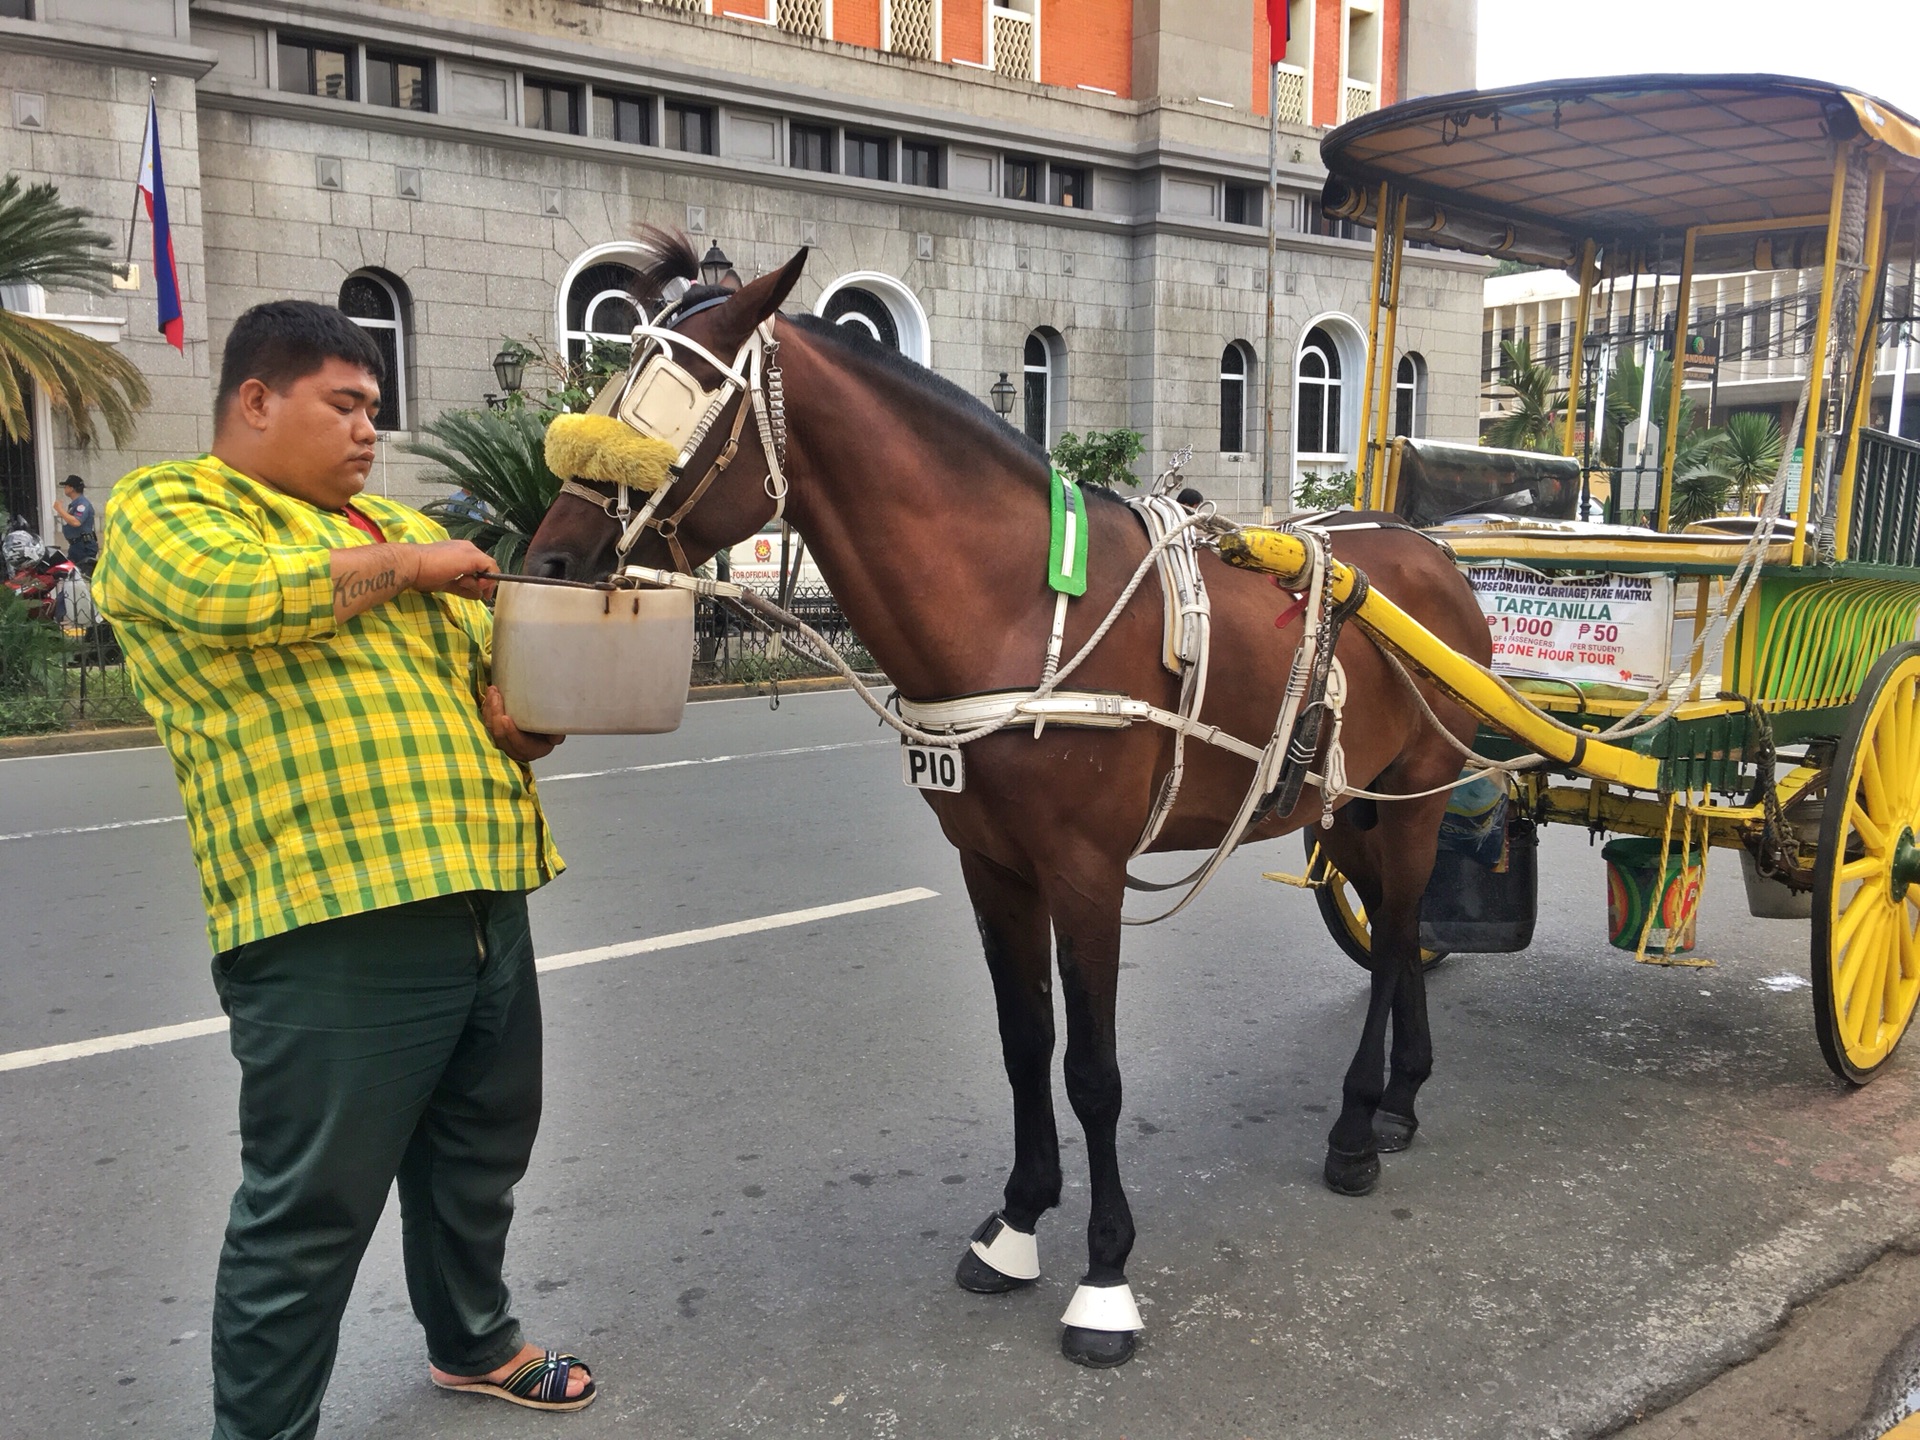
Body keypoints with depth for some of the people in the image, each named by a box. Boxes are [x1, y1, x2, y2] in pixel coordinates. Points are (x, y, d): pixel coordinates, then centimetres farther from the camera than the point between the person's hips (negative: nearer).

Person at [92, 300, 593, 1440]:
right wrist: (403, 564, -6)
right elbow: (239, 592, -20)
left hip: (483, 897, 8)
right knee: (312, 1211, 1)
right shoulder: (163, 508, 2)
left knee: (481, 1158, 22)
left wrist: (530, 720, 1)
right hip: (334, 924, -8)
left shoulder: (399, 523, 22)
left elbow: (500, 662, 24)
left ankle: (473, 1338, 44)